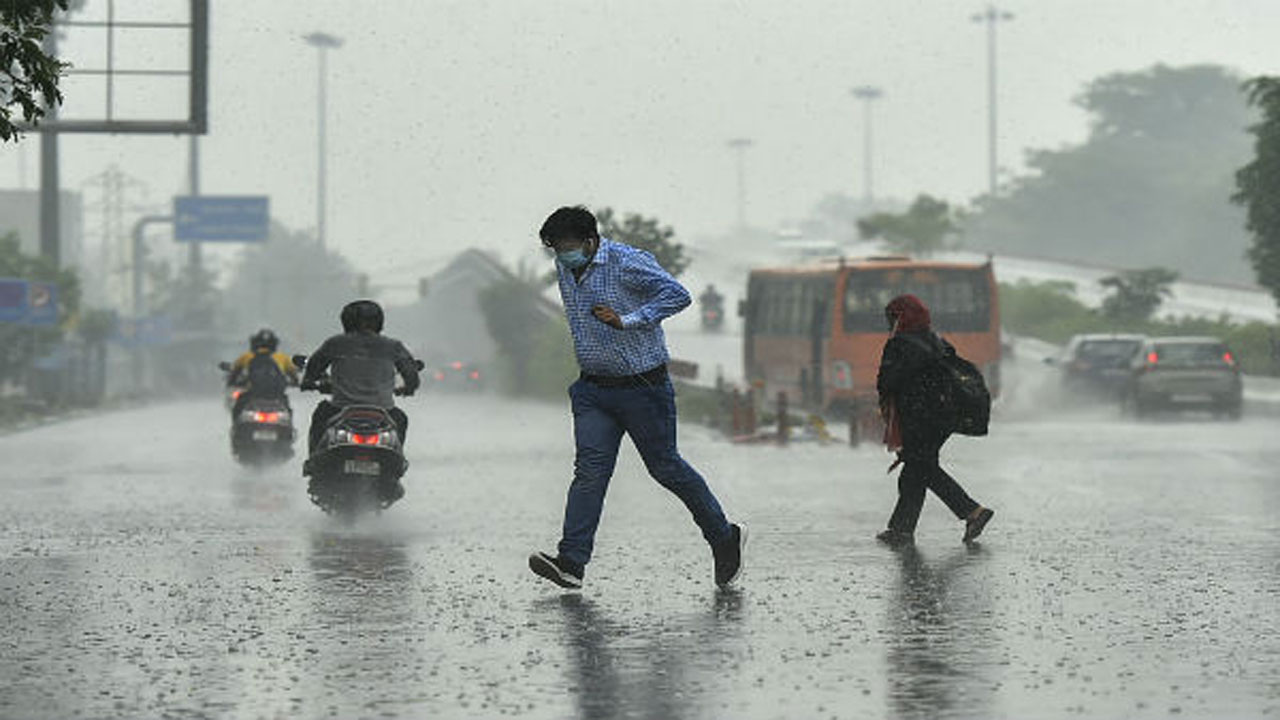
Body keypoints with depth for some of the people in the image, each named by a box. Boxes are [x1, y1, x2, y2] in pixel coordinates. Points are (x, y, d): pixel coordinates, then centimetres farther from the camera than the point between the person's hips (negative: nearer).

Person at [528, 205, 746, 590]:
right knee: (590, 469, -7)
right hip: (593, 389, 6)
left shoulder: (628, 263, -18)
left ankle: (725, 537, 22)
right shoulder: (564, 268, 6)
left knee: (665, 467, 3)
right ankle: (571, 562, -15)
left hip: (642, 386, -6)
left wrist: (627, 321, -28)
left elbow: (678, 295, -24)